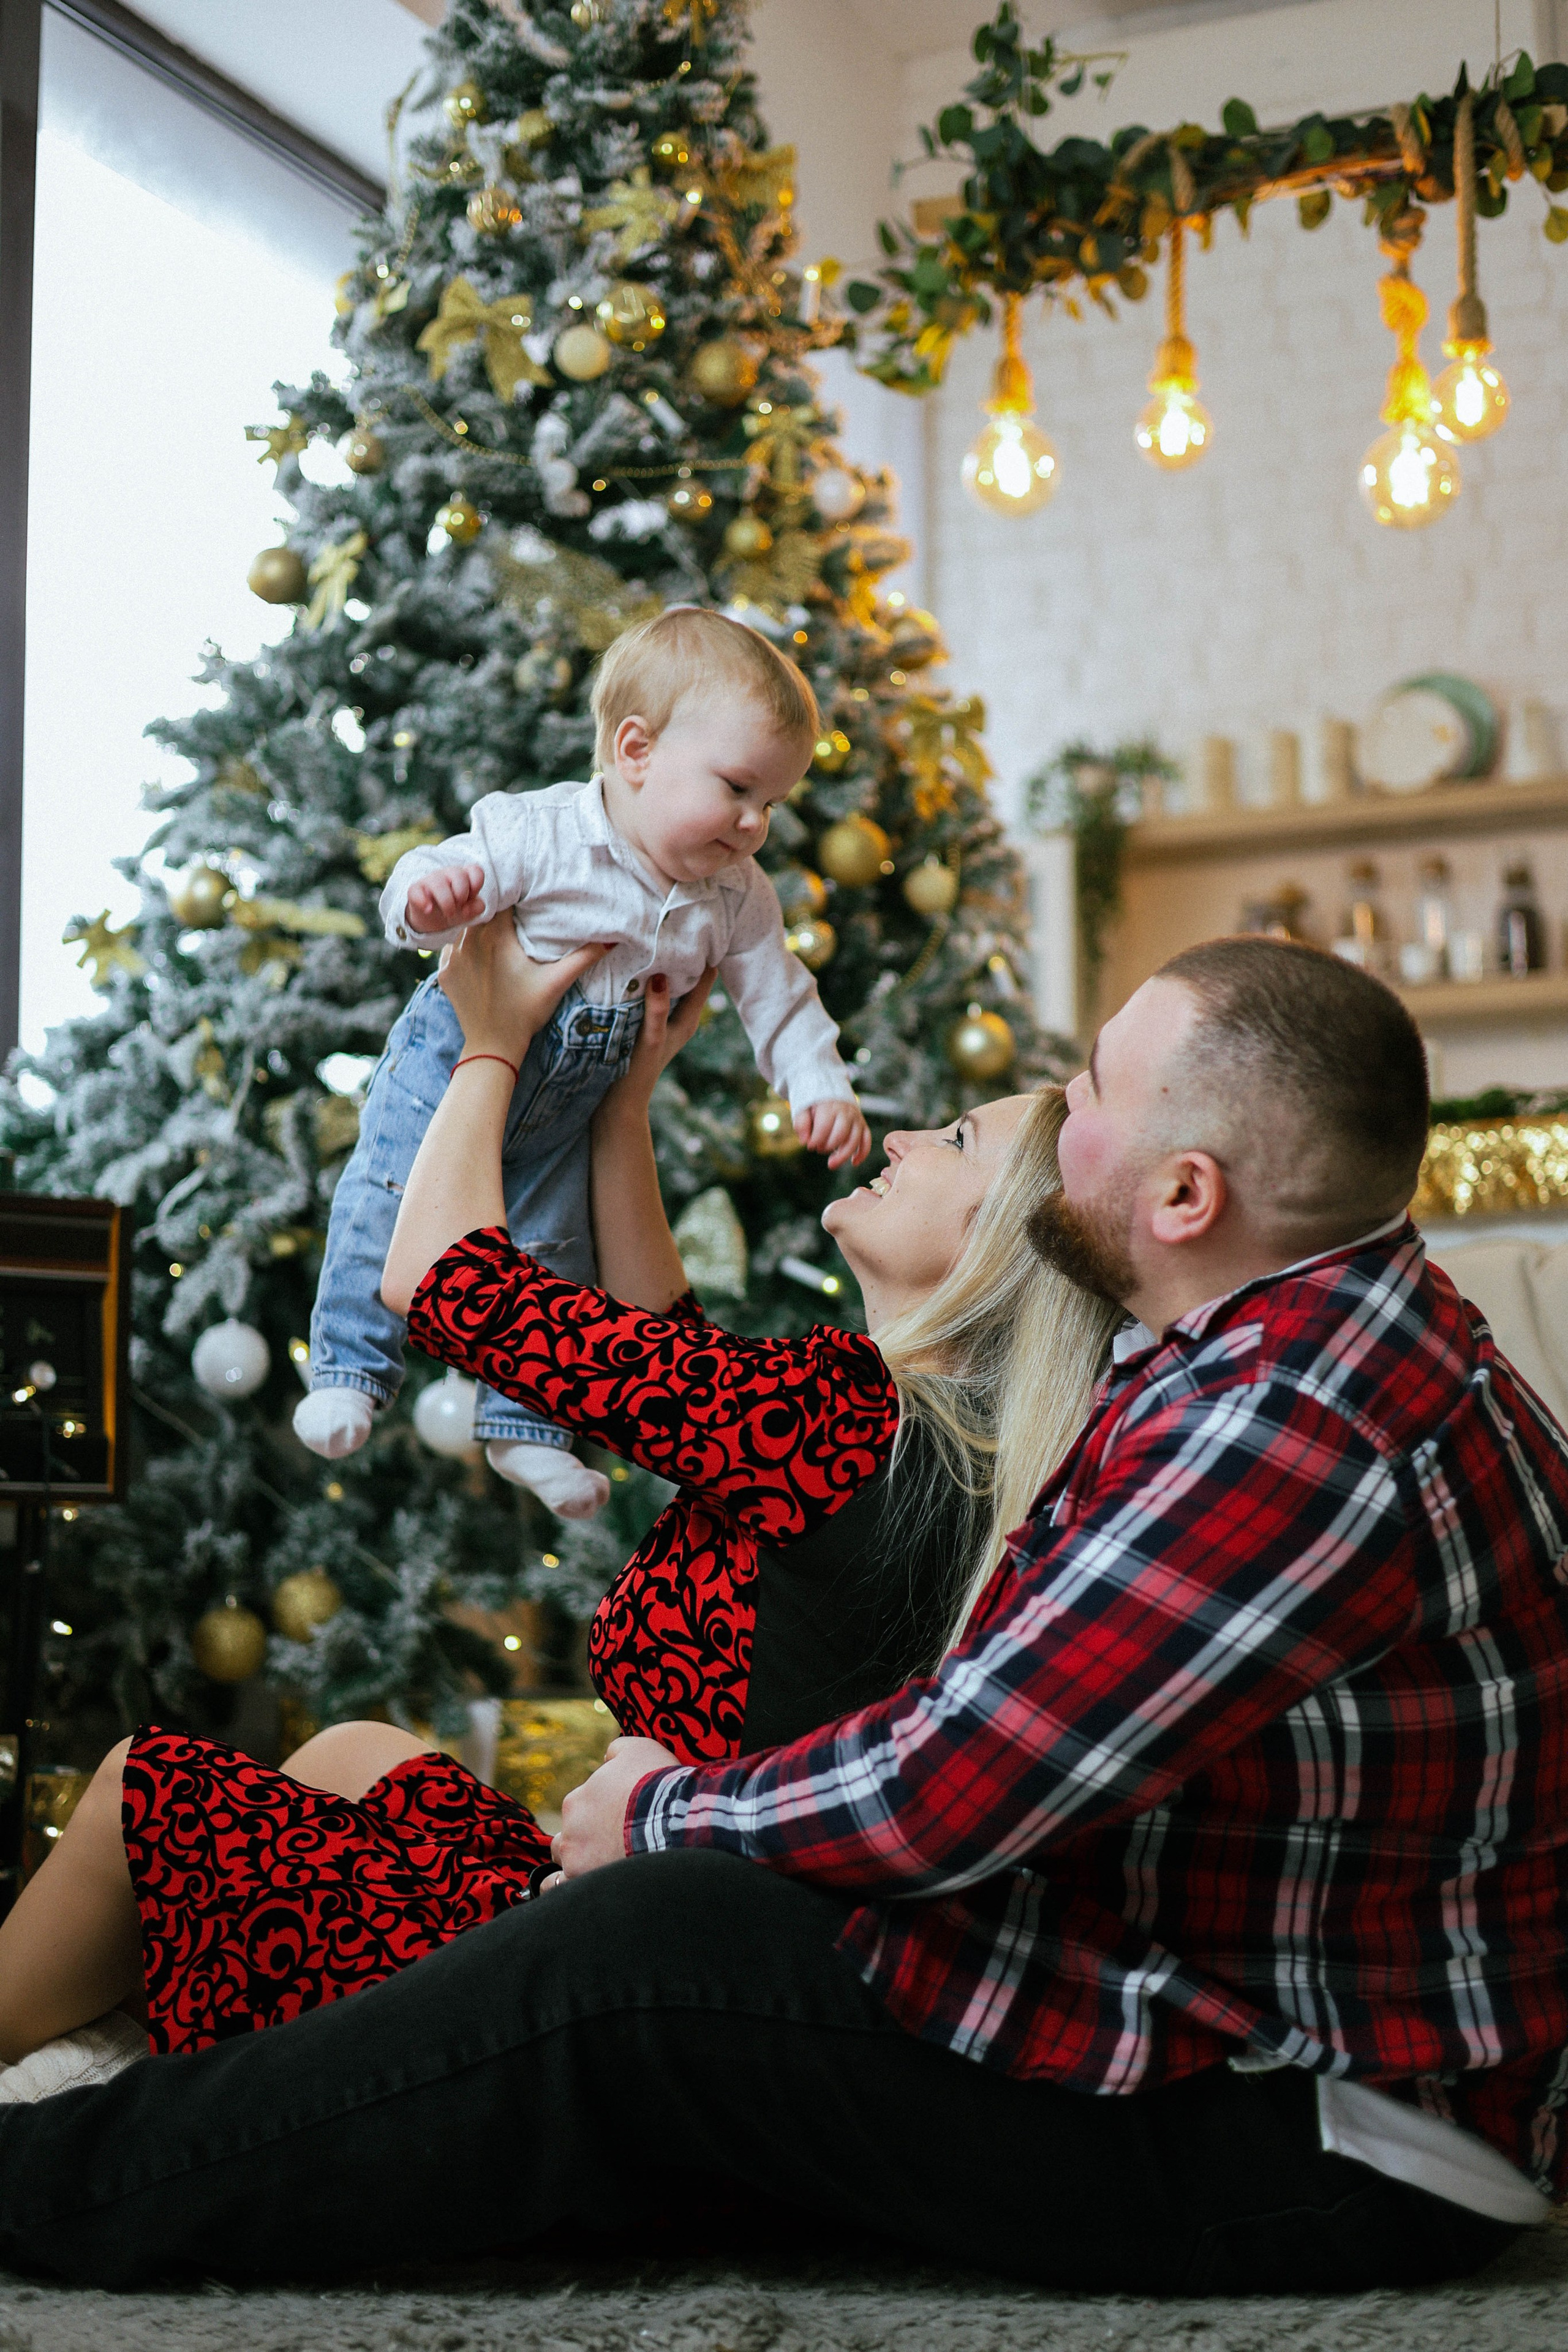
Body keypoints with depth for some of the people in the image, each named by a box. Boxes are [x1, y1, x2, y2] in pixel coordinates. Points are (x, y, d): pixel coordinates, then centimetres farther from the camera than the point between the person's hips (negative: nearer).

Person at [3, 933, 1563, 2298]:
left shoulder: (1302, 1420, -27)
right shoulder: (1317, 1338, 9)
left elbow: (950, 1794, -26)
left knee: (643, 1958, -16)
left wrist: (668, 1815, -7)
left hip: (1337, 2153, -10)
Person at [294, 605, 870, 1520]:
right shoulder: (541, 834, -22)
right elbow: (446, 879, -25)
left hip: (577, 1103, 5)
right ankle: (352, 1370, -2)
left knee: (556, 1253, 9)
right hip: (464, 1053, -4)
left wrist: (823, 1090, -13)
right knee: (395, 1197, -16)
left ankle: (528, 1423, 23)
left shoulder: (736, 897, -6)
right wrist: (428, 896, -49)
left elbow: (780, 998, 0)